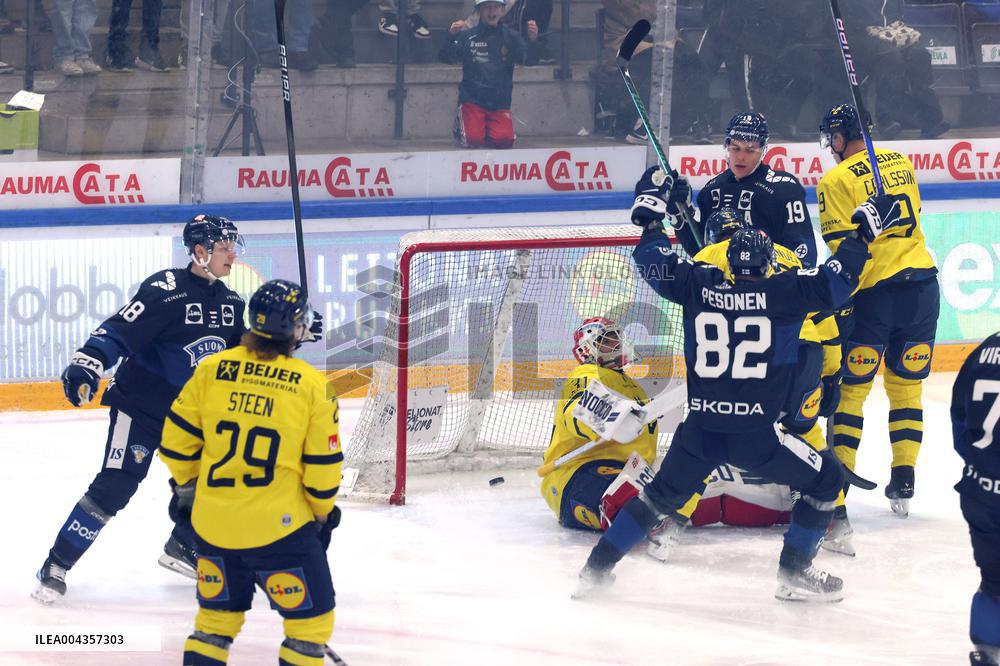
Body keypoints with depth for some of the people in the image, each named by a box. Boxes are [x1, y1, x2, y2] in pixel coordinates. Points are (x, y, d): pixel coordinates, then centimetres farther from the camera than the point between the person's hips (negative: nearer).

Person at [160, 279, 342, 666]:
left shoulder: (211, 370, -1)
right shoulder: (312, 385, -8)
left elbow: (177, 437, 5)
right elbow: (324, 465, -4)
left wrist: (188, 483, 23)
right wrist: (324, 511, 13)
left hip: (214, 522, 4)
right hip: (280, 526, -4)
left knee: (217, 617, 20)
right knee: (311, 619, 9)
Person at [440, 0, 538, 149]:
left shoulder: (510, 36, 4)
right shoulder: (467, 36, 0)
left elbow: (529, 60, -4)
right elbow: (447, 58, -9)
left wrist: (532, 40, -25)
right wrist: (451, 36, -29)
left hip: (500, 102, 1)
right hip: (472, 100, -1)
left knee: (505, 140, -20)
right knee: (473, 140, -18)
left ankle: (488, 129, 16)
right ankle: (461, 123, 18)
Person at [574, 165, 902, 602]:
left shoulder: (699, 287, 3)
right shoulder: (783, 293, -6)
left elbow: (655, 263, 13)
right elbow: (835, 280, -3)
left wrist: (650, 213, 26)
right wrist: (866, 229, 8)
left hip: (698, 433, 4)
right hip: (754, 435, -4)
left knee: (660, 496, 25)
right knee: (825, 480, 13)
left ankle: (597, 566, 23)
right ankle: (795, 573, 9)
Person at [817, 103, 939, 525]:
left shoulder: (836, 181, -9)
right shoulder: (900, 162, 10)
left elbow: (843, 252, -12)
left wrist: (840, 305, -8)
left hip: (872, 295, -5)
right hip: (921, 283, 5)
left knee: (850, 390, 4)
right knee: (906, 386, 13)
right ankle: (903, 483, 9)